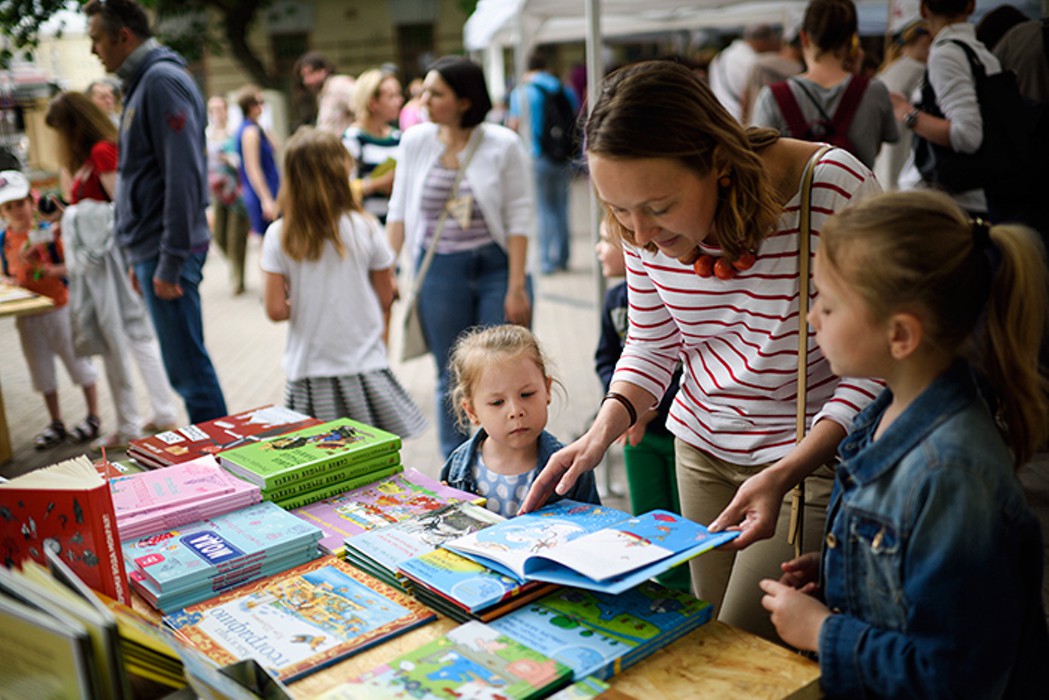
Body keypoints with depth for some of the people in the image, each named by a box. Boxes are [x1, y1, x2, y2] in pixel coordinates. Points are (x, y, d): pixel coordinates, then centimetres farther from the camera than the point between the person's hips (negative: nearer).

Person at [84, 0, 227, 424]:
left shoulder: (163, 81, -12)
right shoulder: (142, 83, 18)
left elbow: (183, 176, -20)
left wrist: (170, 261, -20)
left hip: (167, 253, -10)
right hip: (150, 248, 10)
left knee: (187, 366, -5)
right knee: (184, 363, 14)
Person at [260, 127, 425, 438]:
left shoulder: (278, 237, -6)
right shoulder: (365, 229, -7)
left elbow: (276, 310, -6)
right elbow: (385, 297, 1)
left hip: (308, 374, 1)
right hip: (363, 365, 0)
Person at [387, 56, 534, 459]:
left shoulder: (503, 145, -6)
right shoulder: (414, 141, 3)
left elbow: (519, 218, -6)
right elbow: (399, 210, 9)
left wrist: (516, 287, -10)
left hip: (496, 267, -2)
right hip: (440, 272, 2)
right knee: (451, 379, 10)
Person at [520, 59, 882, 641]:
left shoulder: (835, 189, -25)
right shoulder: (646, 222, -11)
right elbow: (652, 345, 4)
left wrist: (784, 474, -29)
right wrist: (605, 426, -14)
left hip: (818, 451, -4)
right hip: (703, 446, 5)